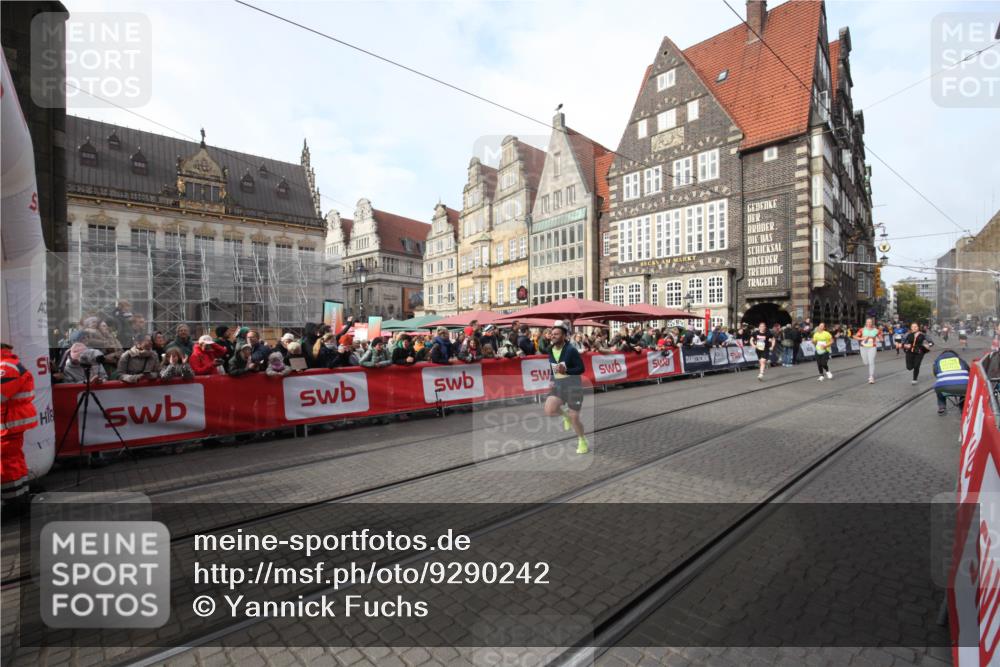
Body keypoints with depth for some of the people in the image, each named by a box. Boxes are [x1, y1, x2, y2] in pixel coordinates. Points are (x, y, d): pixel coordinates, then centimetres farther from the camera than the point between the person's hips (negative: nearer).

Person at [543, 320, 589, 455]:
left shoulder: (571, 350, -18)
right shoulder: (551, 350, 2)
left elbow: (581, 368, -17)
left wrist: (565, 370, -29)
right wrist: (552, 379, 8)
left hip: (573, 386, -5)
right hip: (558, 385, 5)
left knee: (574, 418, 0)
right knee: (549, 411, -14)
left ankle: (583, 441, 28)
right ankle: (565, 413, 21)